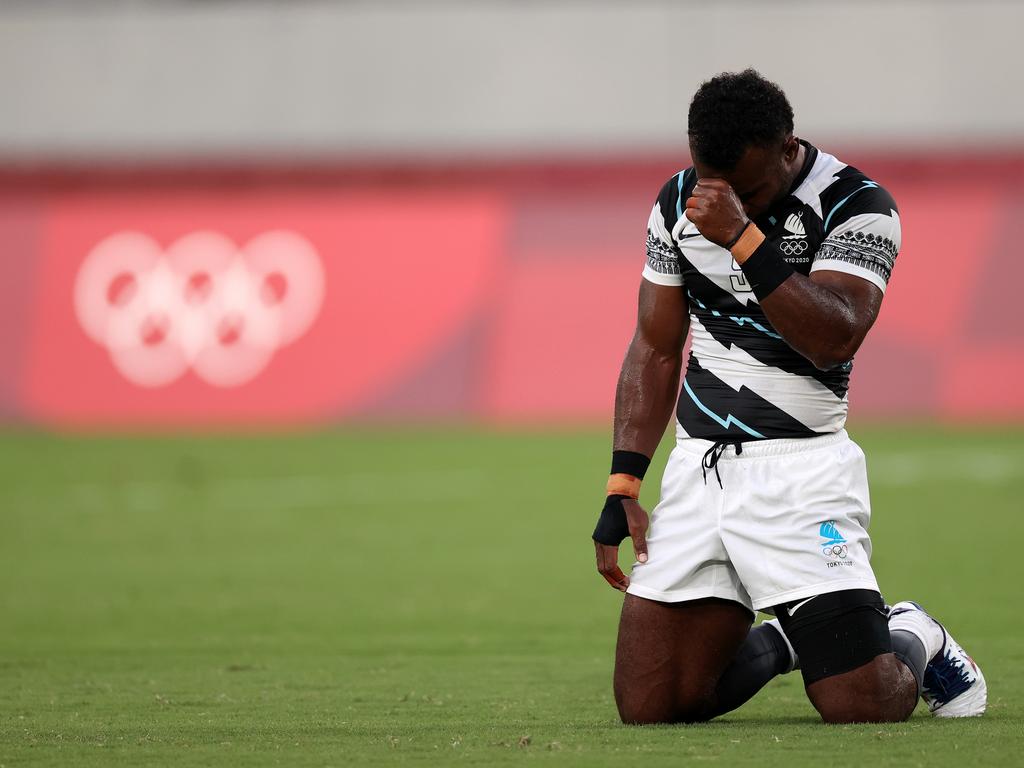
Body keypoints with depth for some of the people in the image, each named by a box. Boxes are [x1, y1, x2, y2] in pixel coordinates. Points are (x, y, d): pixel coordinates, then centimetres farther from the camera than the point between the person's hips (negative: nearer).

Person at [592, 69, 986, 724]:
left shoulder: (856, 205, -9)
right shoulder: (679, 203, 7)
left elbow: (833, 340, -24)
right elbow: (656, 350, 13)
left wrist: (743, 237, -29)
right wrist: (622, 487, 6)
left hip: (799, 469, -5)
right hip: (698, 468, 5)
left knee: (861, 706, -15)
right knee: (646, 707, -4)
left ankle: (916, 642, 22)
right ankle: (777, 645, 26)